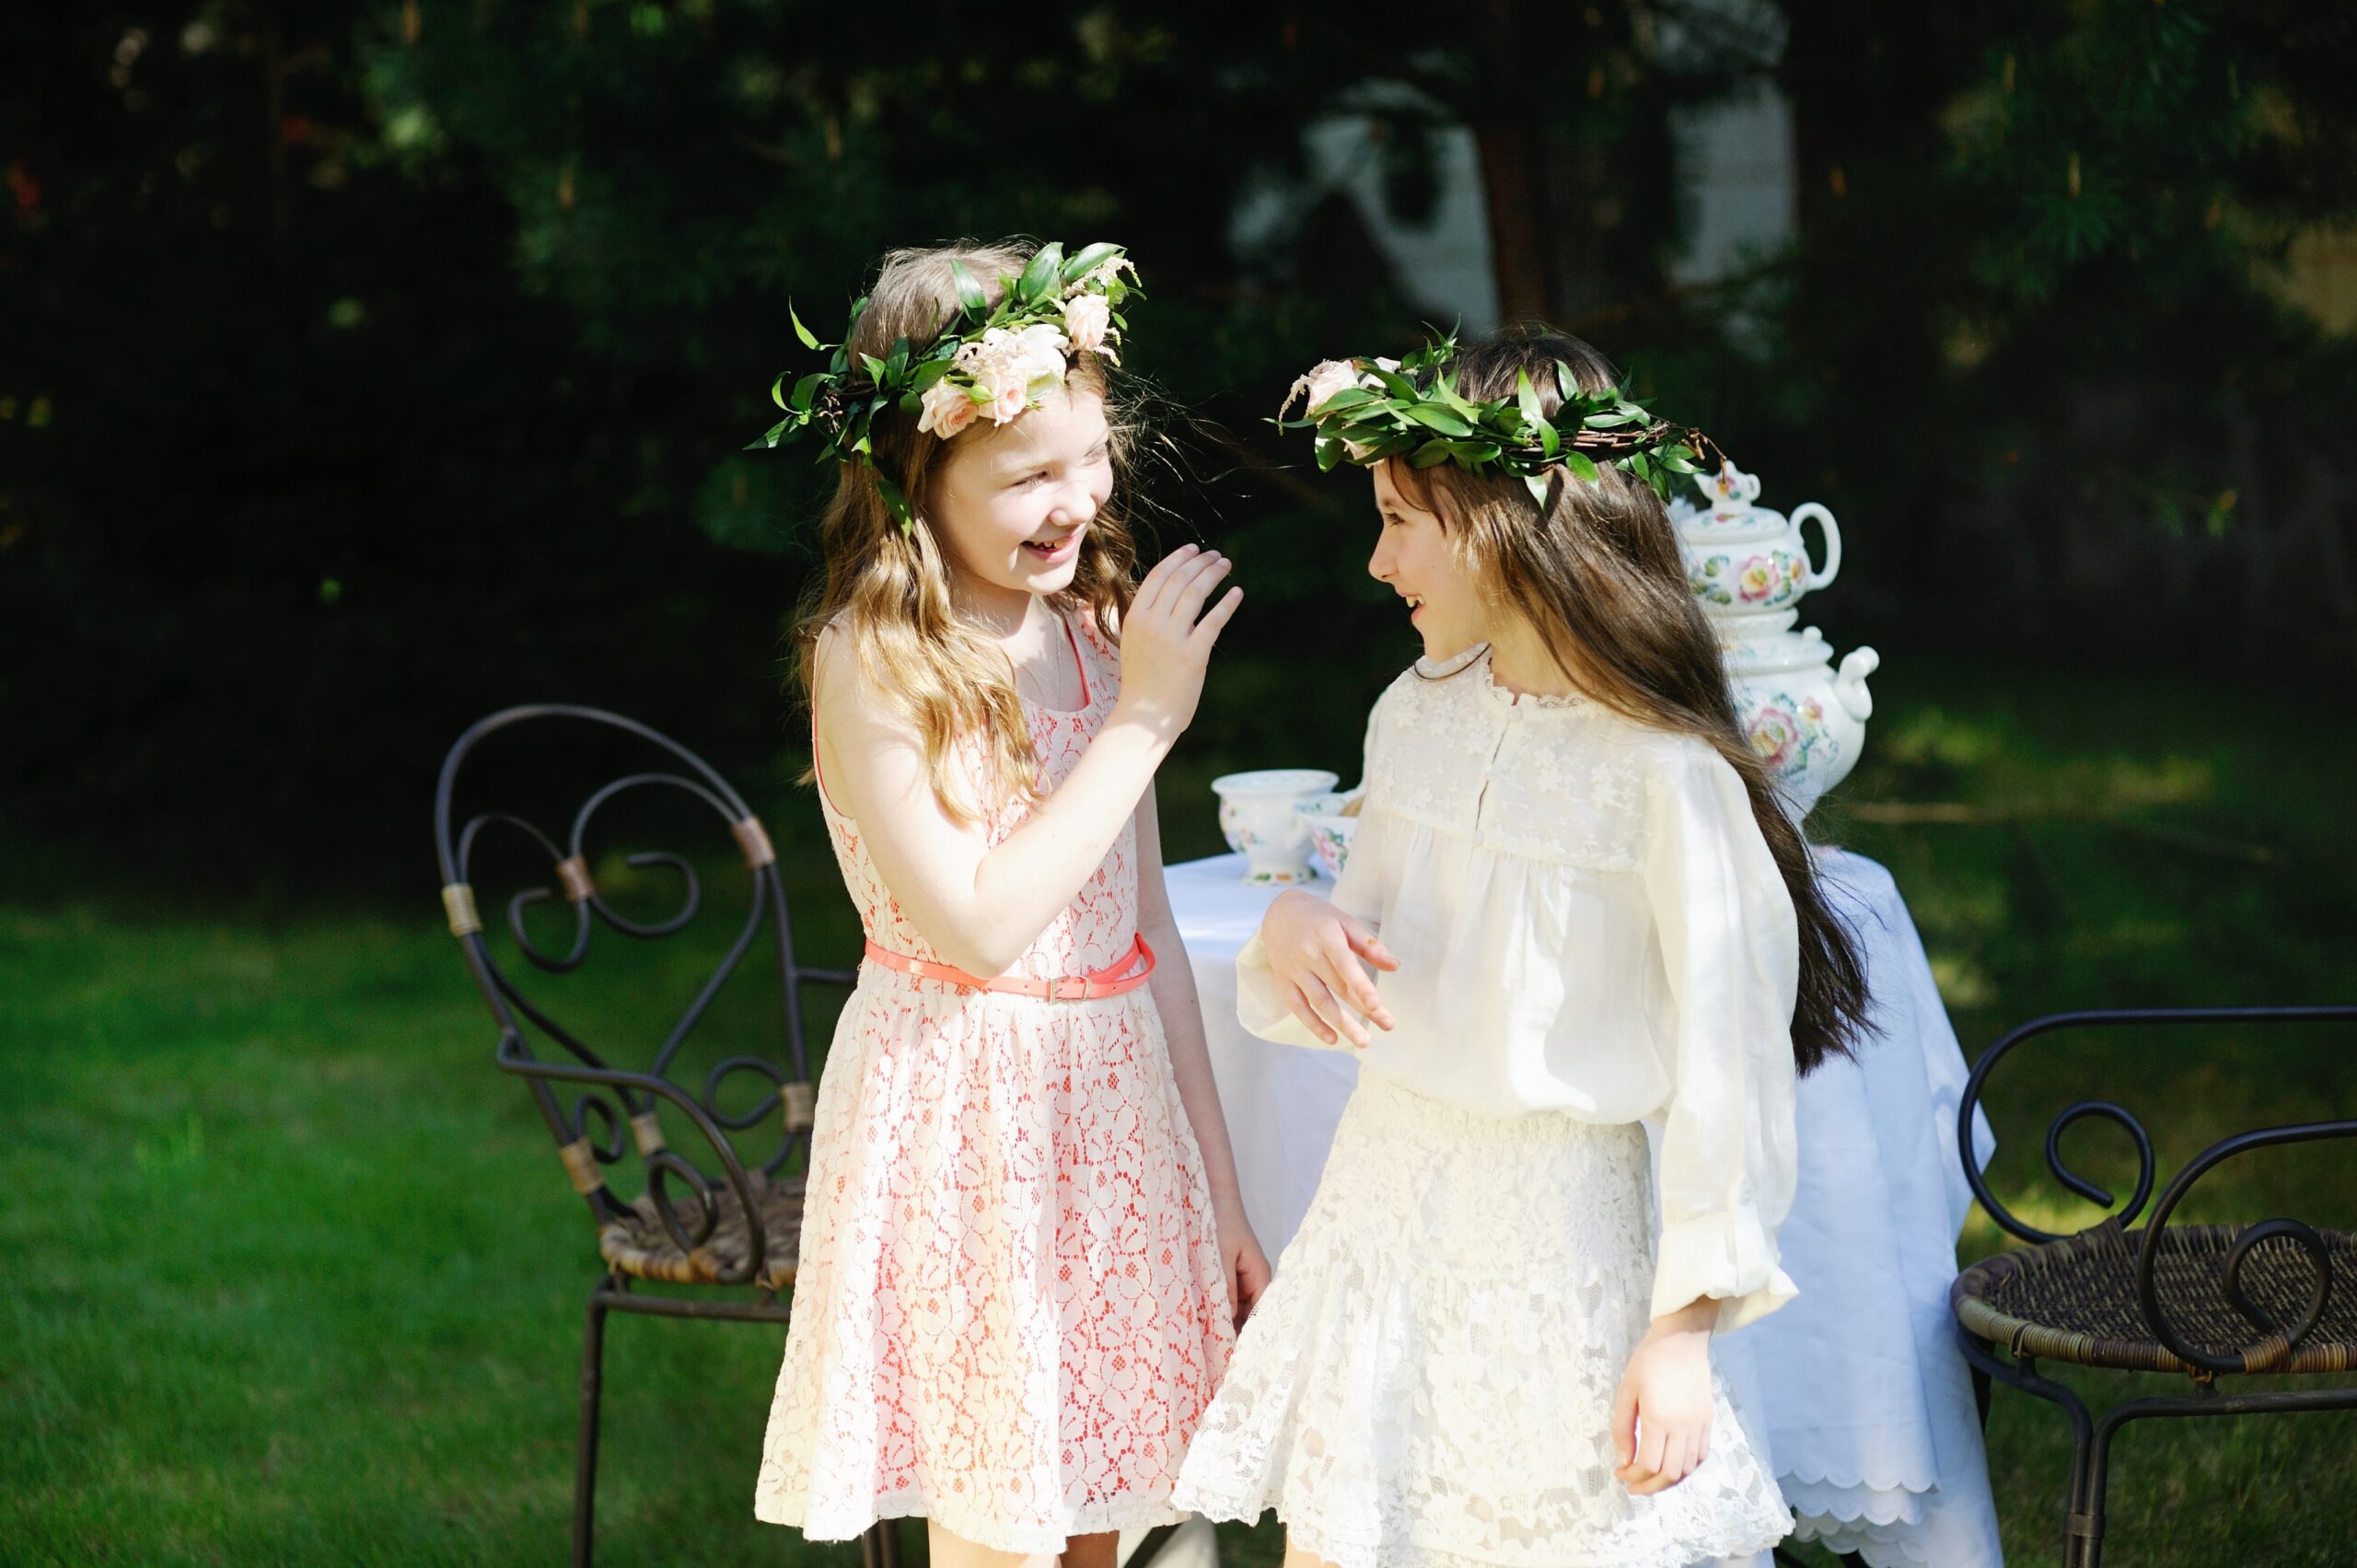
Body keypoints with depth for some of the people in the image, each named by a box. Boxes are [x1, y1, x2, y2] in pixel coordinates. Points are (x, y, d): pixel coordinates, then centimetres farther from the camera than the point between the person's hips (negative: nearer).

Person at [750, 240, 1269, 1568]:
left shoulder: (1097, 636, 6)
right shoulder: (871, 663, -12)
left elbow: (1149, 934, 11)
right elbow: (976, 926, -20)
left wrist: (1222, 1200, 12)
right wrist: (1143, 721, -18)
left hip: (1117, 1108, 6)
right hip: (962, 1121, -6)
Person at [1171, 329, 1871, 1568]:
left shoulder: (1666, 775, -18)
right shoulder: (1418, 713, 3)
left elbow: (1726, 1059, -14)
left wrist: (1688, 1323, -12)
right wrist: (1293, 933, -10)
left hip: (1551, 1224, -6)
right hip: (1385, 1186, 6)